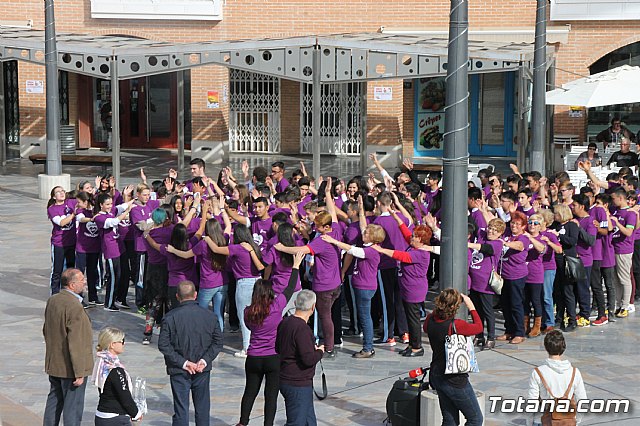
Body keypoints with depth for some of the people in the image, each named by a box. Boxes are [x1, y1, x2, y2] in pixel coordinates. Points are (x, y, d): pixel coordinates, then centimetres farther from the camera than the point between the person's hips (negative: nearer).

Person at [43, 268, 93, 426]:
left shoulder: (52, 300, 3)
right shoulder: (75, 307, -24)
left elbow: (46, 330, 15)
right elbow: (75, 343, -24)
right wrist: (79, 373, -20)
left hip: (54, 364, 8)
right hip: (70, 367, -8)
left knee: (54, 400, 21)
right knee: (73, 407, 1)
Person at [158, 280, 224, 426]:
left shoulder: (170, 317, -10)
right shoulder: (210, 316, -3)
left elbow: (163, 345, -14)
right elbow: (217, 342, -2)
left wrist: (183, 363, -12)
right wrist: (205, 360, -5)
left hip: (179, 372, -2)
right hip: (203, 371, 2)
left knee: (181, 409, 3)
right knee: (202, 407, 15)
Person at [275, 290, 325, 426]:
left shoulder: (285, 323, 6)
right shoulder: (302, 329, -23)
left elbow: (278, 348, 18)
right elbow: (308, 359, -27)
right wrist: (320, 351, -5)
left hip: (285, 379, 10)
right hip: (298, 385, -10)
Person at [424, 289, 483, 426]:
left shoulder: (430, 320, -6)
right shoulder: (456, 325, -25)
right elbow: (479, 327, -6)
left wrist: (439, 309, 12)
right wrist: (471, 306, 4)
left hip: (436, 377, 7)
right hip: (455, 380, -7)